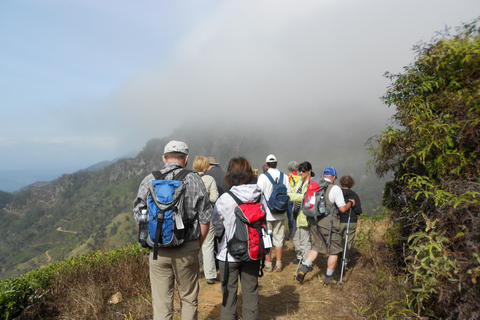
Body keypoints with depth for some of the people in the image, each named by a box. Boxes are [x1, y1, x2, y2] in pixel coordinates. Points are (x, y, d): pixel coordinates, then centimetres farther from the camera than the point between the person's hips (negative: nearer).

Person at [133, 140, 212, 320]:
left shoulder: (149, 181, -2)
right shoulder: (195, 181, -6)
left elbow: (138, 217, 3)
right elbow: (205, 219, -4)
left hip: (158, 251, 1)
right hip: (188, 249, -1)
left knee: (161, 302, 14)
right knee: (189, 299, 17)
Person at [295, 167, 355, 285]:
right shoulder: (335, 188, -9)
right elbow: (343, 208, -7)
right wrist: (350, 203, 12)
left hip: (313, 222, 5)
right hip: (328, 224, -5)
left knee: (316, 247, 20)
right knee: (334, 251, 12)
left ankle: (303, 268, 5)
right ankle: (328, 278, 21)